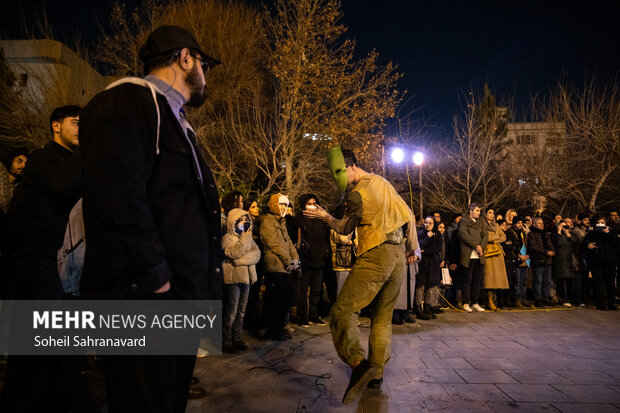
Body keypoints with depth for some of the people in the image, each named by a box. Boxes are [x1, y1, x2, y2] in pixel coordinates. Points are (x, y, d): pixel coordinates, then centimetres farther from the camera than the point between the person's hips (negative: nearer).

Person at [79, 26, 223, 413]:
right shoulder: (129, 100, -9)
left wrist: (201, 287, 15)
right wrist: (157, 279, -20)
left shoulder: (175, 120, 21)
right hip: (143, 300, -9)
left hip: (183, 300, 10)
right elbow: (116, 197, -23)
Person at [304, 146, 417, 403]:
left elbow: (345, 229, 5)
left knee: (343, 310, -10)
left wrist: (325, 217, 20)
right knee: (383, 317, 13)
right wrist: (412, 247, 25)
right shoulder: (383, 183, 16)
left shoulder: (357, 193, -8)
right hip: (399, 256, 8)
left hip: (376, 255, -8)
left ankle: (359, 363, -25)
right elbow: (409, 216, 19)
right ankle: (377, 374, 18)